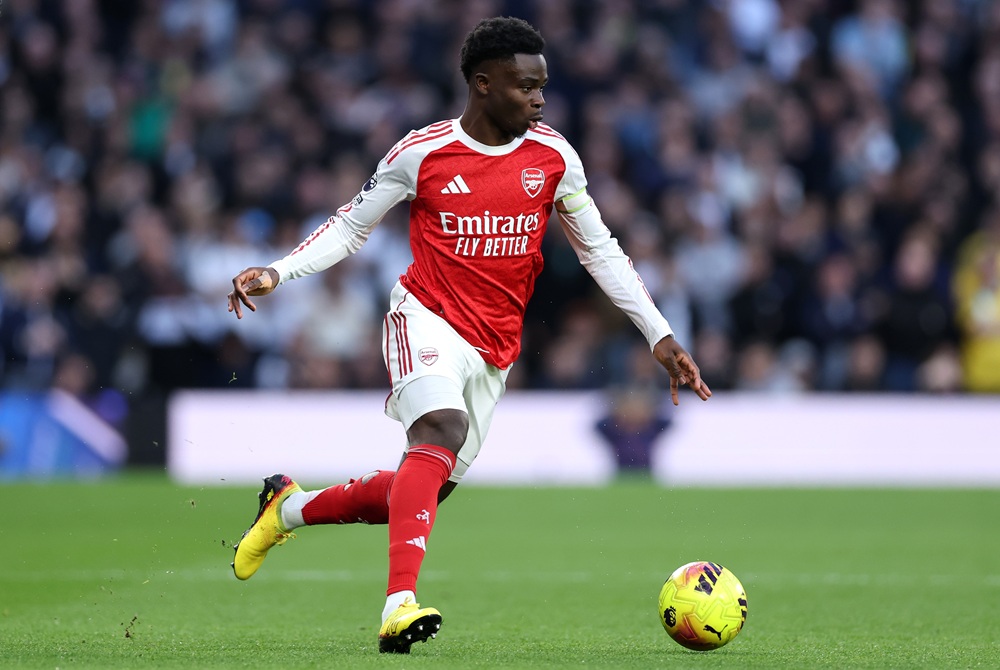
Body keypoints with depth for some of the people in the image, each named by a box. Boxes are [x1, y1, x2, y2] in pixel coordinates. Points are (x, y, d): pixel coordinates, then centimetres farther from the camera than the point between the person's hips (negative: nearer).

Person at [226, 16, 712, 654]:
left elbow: (601, 251, 12)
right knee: (443, 429, -34)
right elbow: (351, 227, 6)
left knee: (428, 490, 7)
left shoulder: (553, 155, 3)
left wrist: (661, 336, 7)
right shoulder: (421, 152, -6)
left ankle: (289, 507, 34)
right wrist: (275, 273, -9)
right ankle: (401, 603, -43)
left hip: (495, 350, 5)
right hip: (428, 319, -5)